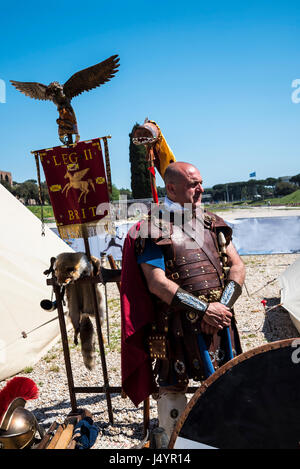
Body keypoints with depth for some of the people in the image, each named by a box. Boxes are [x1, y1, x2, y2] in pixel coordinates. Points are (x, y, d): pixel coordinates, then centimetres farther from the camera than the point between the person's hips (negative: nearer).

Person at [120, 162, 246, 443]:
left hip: (218, 316, 5)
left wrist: (223, 306, -8)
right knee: (172, 387, 9)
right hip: (177, 322, -5)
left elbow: (237, 266, 7)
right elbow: (157, 284, -16)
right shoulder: (153, 229, -8)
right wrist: (204, 308, -18)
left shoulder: (212, 223, 9)